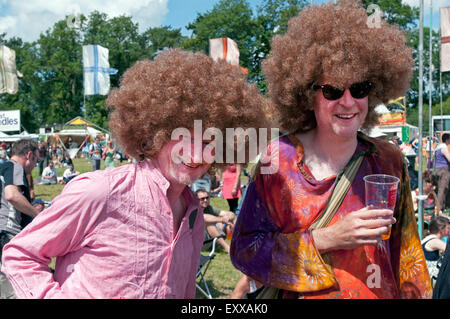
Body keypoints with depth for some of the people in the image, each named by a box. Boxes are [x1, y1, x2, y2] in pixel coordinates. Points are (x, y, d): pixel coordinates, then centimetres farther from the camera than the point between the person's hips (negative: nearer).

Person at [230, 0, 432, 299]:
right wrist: (325, 239, -25)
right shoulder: (279, 157, -15)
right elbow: (243, 249, -16)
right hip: (303, 294, -2)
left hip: (380, 293, 3)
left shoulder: (389, 161, -7)